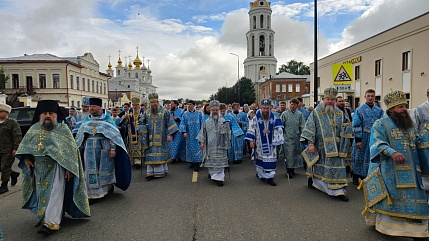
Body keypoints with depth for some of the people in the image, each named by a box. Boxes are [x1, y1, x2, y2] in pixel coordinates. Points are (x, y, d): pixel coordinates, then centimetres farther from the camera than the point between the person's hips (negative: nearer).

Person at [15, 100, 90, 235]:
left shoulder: (63, 129, -4)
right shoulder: (34, 129, 9)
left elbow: (71, 149, -6)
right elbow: (24, 147, 15)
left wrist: (70, 168, -12)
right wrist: (26, 159, -3)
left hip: (57, 168, -4)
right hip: (39, 169, 5)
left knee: (54, 194, -8)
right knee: (42, 193, 13)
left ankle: (50, 222, -8)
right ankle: (43, 216, 28)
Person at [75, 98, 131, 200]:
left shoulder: (107, 119, -4)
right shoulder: (87, 120, 10)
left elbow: (113, 134, -8)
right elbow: (80, 136, 16)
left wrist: (113, 148, -15)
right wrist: (80, 149, 13)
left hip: (104, 149, -4)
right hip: (90, 149, 4)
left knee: (105, 168, 6)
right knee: (91, 170, 4)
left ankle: (109, 185, 27)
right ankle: (93, 191, 14)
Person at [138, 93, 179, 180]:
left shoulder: (164, 112, 0)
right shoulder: (147, 113, 11)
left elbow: (170, 124, -3)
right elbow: (141, 123, 12)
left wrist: (170, 134, -10)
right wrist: (141, 129, -9)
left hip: (161, 139, -3)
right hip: (151, 139, 3)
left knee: (161, 154, 0)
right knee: (151, 155, 0)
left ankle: (161, 171, 8)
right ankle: (151, 172, 3)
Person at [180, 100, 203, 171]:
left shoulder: (199, 113, 3)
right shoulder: (185, 114, 5)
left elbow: (202, 123, 4)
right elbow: (182, 123, 0)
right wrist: (184, 132, -13)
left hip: (197, 134, -2)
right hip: (189, 135, 2)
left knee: (197, 148, -5)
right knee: (190, 148, 6)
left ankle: (197, 164, -3)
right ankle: (192, 162, 17)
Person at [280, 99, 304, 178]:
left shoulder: (300, 114, 7)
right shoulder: (284, 114, 1)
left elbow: (302, 126, 10)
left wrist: (301, 133, 3)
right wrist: (282, 134, 1)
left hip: (296, 138, 3)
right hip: (287, 138, -3)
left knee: (295, 153, 9)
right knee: (289, 154, -4)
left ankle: (292, 169, 22)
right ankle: (289, 171, 3)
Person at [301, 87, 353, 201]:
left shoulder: (339, 114, 7)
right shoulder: (316, 112, -6)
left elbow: (344, 131, 15)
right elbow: (310, 128, -10)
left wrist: (347, 126, -9)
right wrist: (310, 143, -15)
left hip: (334, 148, 3)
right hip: (319, 147, -3)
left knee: (336, 166, 0)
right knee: (318, 166, 12)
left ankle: (338, 191, 5)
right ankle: (311, 180, 36)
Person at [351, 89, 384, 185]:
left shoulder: (379, 111, 8)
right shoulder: (359, 110, -4)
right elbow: (356, 126, -8)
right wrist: (358, 140, -13)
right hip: (363, 139, -4)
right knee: (359, 158, 3)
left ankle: (365, 177, 22)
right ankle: (355, 178, 16)